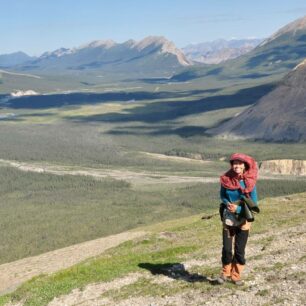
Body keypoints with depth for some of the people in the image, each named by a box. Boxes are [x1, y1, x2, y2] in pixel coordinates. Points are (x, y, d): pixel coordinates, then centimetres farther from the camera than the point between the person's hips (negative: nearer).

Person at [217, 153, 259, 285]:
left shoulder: (249, 182, -13)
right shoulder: (226, 179, -9)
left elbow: (254, 203, -8)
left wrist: (238, 208, -20)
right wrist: (227, 204, -13)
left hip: (243, 220, -1)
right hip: (228, 219, 1)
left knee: (240, 250, 5)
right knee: (226, 248, 0)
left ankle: (236, 275, 21)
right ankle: (225, 273, 22)